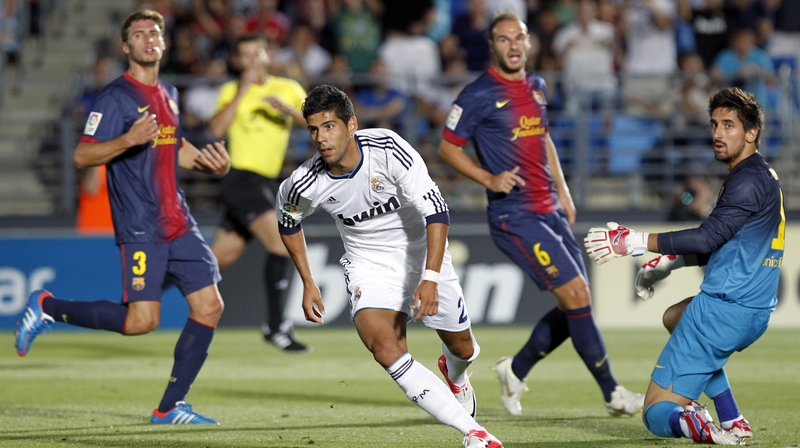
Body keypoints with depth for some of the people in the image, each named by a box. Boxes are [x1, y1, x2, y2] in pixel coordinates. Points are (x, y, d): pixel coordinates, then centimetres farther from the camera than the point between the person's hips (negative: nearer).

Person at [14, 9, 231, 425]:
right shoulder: (115, 98, -10)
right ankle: (47, 307, 5)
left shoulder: (168, 94, 15)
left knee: (209, 305, 0)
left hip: (178, 224, 8)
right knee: (141, 320, -14)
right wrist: (128, 140, -31)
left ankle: (170, 407, 8)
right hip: (140, 228, -8)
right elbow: (82, 156, -15)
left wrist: (209, 162, 13)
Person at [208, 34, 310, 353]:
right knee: (281, 244, -19)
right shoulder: (233, 91, 0)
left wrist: (289, 110, -21)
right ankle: (275, 326, -14)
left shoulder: (288, 89, 10)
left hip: (265, 183, 6)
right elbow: (217, 129, -16)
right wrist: (242, 91, -16)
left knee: (221, 257, 11)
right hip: (242, 179, -6)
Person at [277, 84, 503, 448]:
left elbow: (436, 210, -27)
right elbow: (289, 223, 5)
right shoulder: (305, 185, -20)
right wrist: (308, 284, 5)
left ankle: (454, 374, 56)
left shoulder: (388, 149, -28)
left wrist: (431, 278, -36)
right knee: (385, 350, -26)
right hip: (369, 264, 0)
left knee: (461, 347, 13)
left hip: (422, 250, 0)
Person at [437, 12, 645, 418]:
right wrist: (489, 178, -17)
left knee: (575, 305, 5)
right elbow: (447, 147, -5)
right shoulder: (479, 95, -9)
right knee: (575, 293, -14)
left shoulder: (536, 86, 14)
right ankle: (613, 394, -8)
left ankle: (516, 369, 24)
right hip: (514, 215, -8)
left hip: (550, 212, 8)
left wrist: (562, 190, 20)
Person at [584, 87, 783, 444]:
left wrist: (634, 242, -23)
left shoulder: (749, 181, -14)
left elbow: (708, 238, -23)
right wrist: (668, 263, 18)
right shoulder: (764, 177, 18)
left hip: (724, 309, -10)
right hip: (755, 311, 10)